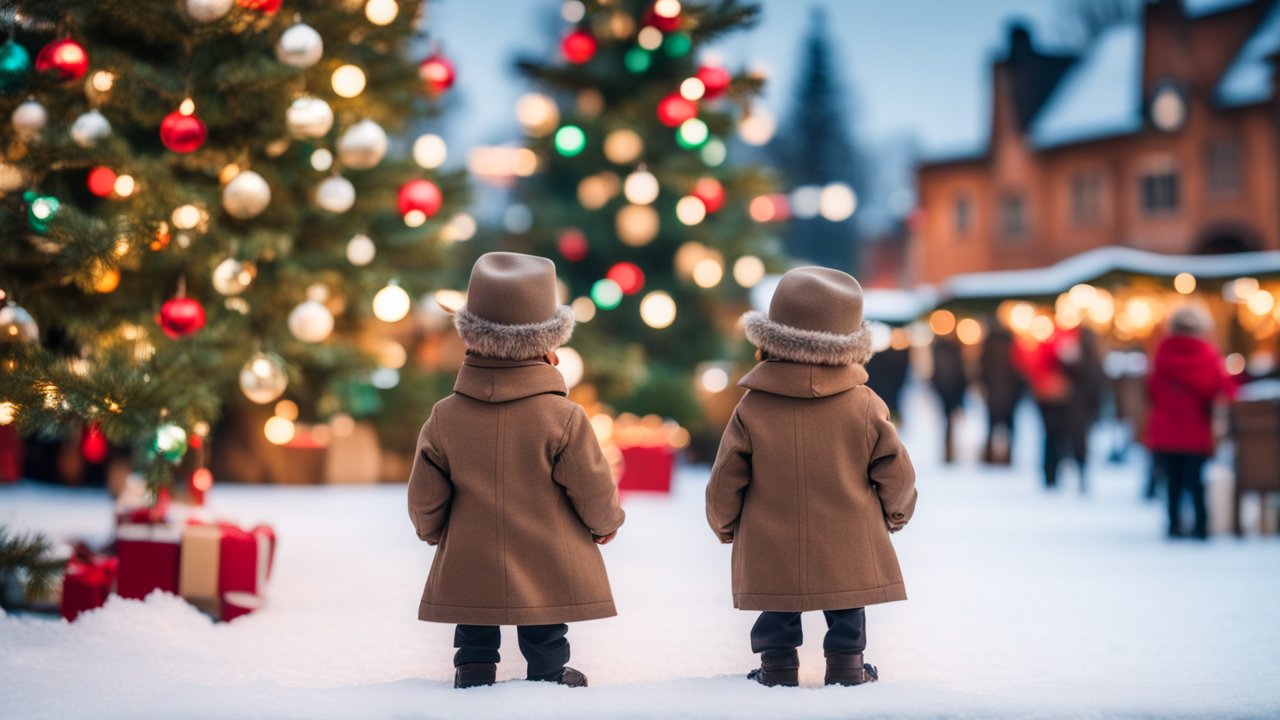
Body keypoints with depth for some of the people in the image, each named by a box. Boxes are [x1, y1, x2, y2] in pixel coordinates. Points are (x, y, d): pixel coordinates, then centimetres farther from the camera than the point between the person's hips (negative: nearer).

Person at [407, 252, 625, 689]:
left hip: (470, 573, 2)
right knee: (545, 644, 13)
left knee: (475, 642, 17)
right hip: (549, 572, -1)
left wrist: (432, 532, 22)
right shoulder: (563, 418, -16)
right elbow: (594, 491, -8)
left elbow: (424, 498, 0)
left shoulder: (444, 418, -8)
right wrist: (606, 523, 14)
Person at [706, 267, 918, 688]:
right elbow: (896, 474, -3)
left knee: (778, 611, 15)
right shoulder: (865, 407, -10)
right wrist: (896, 513, 17)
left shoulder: (751, 409, -10)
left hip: (772, 556, 0)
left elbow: (725, 480, -4)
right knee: (846, 610, 17)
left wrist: (723, 524, 14)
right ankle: (846, 664, 18)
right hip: (848, 553, 0)